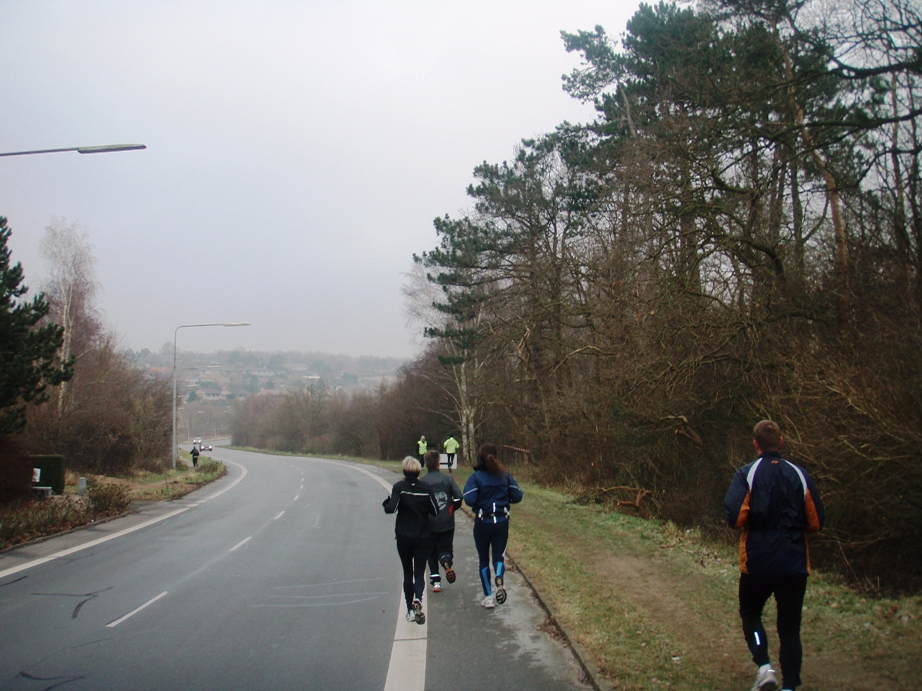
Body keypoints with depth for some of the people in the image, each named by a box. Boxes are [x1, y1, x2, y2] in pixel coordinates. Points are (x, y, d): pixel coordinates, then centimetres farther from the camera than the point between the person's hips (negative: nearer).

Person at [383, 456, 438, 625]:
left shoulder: (399, 487, -10)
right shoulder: (426, 489, -4)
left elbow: (391, 508, -20)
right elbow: (435, 511, -2)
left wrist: (386, 502, 1)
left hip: (403, 537, 0)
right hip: (423, 538, 1)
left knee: (408, 573, 14)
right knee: (419, 572, 4)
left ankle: (410, 610, 15)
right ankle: (418, 599, -25)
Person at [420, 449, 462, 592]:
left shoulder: (422, 482, -6)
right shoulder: (448, 478, -3)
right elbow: (458, 497, -7)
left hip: (429, 523, -1)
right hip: (447, 523, 1)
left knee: (431, 552, 14)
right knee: (445, 548, 12)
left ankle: (435, 580, 6)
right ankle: (447, 563, -22)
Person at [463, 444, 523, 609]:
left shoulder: (476, 477, -10)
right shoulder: (505, 476, -1)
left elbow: (469, 500, -17)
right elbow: (517, 496, 0)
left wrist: (480, 501, 4)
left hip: (482, 522, -2)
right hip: (502, 522, 2)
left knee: (484, 559, 12)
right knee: (499, 556, 9)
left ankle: (488, 597, 11)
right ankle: (499, 581, -22)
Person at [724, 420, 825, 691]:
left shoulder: (747, 474, -9)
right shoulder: (799, 475, 0)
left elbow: (735, 517, -18)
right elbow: (816, 522, 3)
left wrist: (757, 521, 4)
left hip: (757, 561, -2)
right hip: (795, 563, 2)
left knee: (750, 613, 18)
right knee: (790, 627, 11)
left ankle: (764, 666, -1)